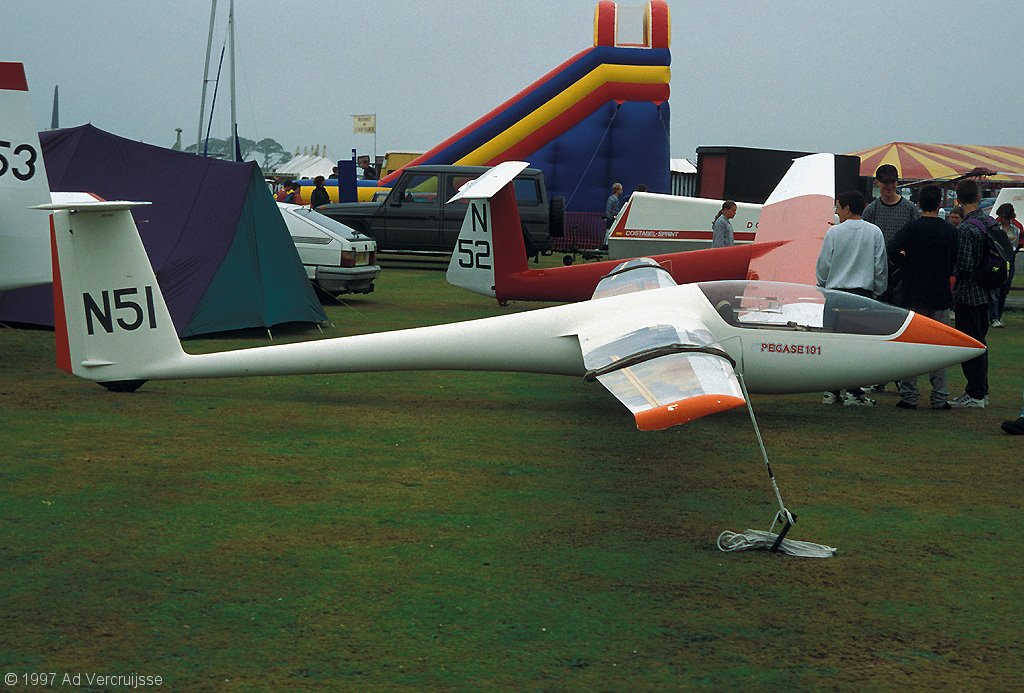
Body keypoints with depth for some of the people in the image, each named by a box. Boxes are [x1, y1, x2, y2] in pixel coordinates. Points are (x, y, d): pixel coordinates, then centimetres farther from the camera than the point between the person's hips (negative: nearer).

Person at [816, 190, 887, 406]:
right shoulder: (875, 232, 2)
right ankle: (854, 392, -1)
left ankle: (831, 391, 7)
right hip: (863, 293, 0)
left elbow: (823, 265, 2)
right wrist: (877, 291, 18)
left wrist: (823, 285, 19)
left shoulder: (834, 232, -3)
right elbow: (880, 267, 6)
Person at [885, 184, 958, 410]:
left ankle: (908, 396, 4)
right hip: (941, 296, 3)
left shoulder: (912, 228, -9)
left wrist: (905, 263, -4)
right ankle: (940, 397, 8)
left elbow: (891, 250, -22)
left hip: (914, 295, -3)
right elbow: (956, 262, 6)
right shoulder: (950, 230, 1)